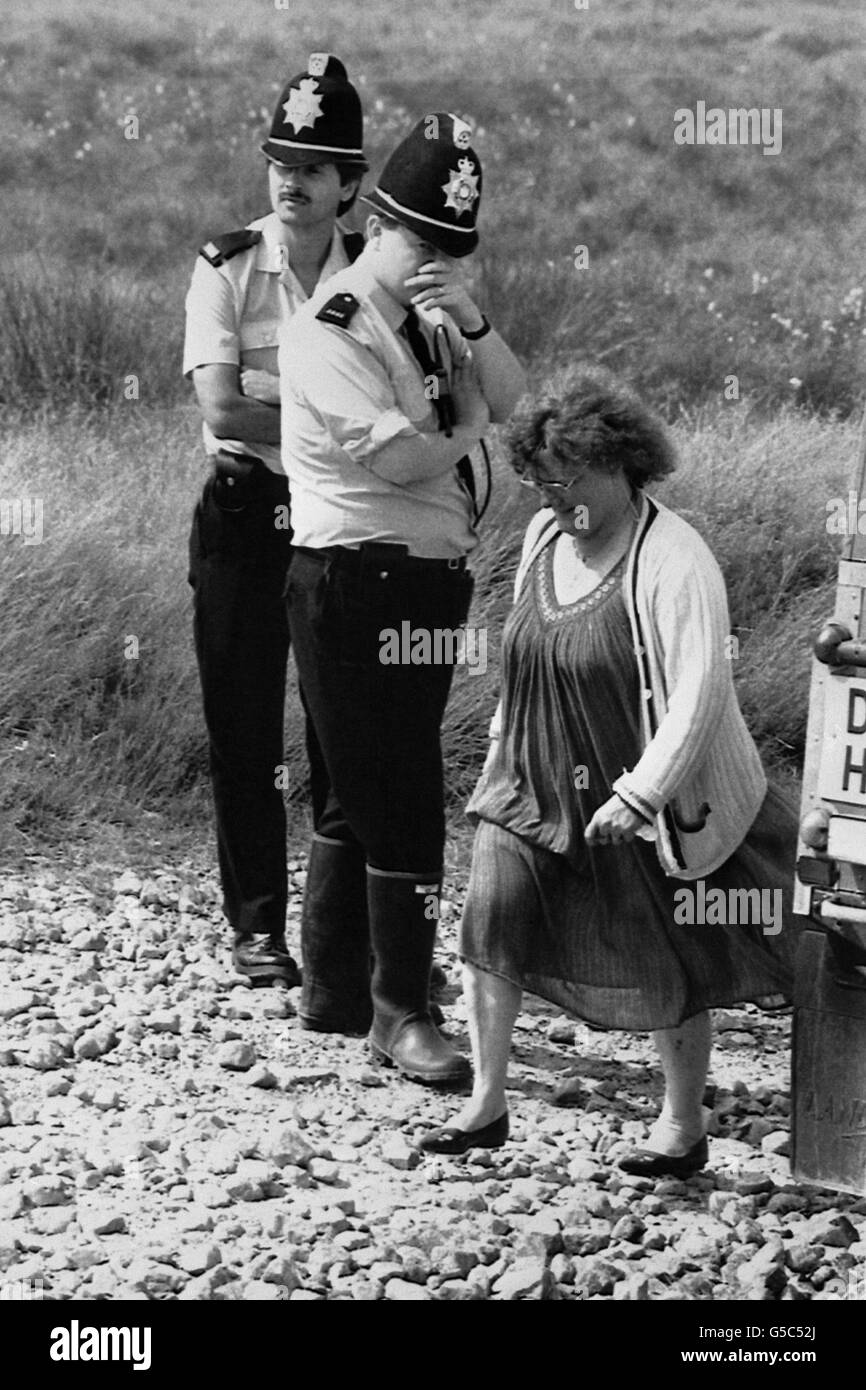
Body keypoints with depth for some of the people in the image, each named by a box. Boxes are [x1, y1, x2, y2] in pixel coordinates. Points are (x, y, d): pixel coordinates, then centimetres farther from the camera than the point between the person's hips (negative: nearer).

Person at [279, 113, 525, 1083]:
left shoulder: (435, 318, 14)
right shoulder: (331, 329, -12)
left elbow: (519, 407, 5)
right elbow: (396, 456, -19)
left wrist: (470, 326, -10)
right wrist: (468, 428, -1)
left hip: (431, 582, 9)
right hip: (356, 581, -9)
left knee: (360, 795, 16)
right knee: (404, 803, -8)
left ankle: (333, 991, 26)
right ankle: (399, 1013, -2)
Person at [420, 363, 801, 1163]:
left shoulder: (674, 564, -21)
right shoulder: (544, 537, 3)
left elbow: (698, 692, -25)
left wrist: (641, 793, -28)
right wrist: (506, 748, 20)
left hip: (648, 802, -6)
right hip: (535, 788, 6)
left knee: (666, 962, 6)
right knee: (491, 924, -4)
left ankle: (683, 1125, 24)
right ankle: (486, 1107, 8)